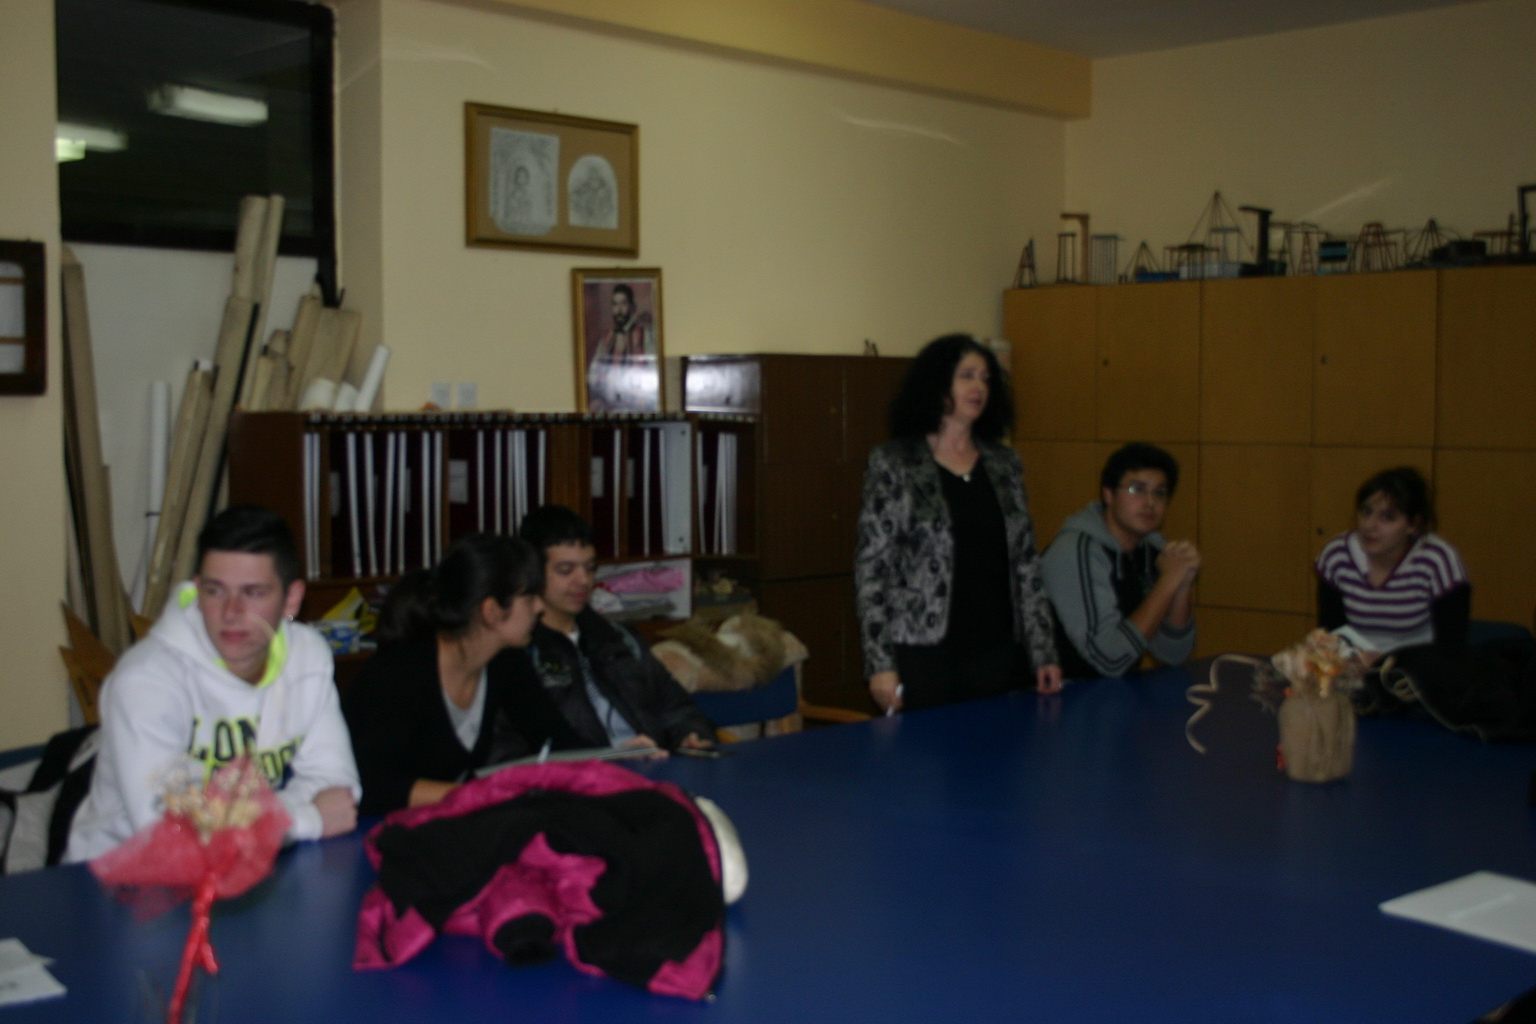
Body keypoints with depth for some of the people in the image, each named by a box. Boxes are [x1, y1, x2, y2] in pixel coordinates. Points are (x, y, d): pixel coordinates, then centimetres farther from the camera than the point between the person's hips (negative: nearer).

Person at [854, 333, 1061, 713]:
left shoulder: (1005, 464, 10)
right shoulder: (892, 464, -3)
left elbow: (1026, 564, 11)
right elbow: (871, 568, -5)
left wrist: (1043, 652, 6)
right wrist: (879, 664, -11)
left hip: (998, 654, 4)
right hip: (923, 656, -4)